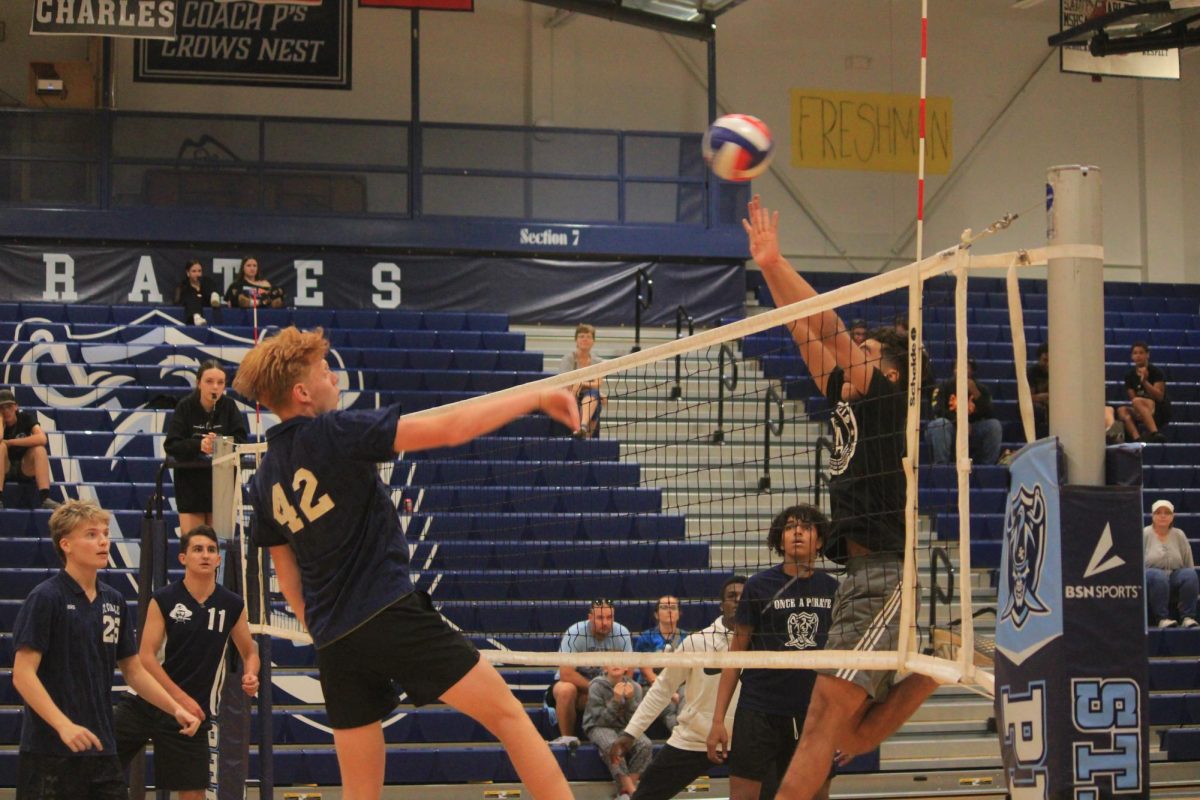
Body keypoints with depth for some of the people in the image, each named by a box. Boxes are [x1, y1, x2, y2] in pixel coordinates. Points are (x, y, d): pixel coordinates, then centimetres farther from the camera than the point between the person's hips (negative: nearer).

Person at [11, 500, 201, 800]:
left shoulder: (114, 601, 11)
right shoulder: (45, 598, -9)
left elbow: (133, 670, 20)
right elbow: (22, 674, -15)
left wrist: (175, 708, 7)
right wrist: (64, 725, -25)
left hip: (102, 751, 6)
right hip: (50, 754, -6)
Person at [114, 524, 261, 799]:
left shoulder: (232, 606, 2)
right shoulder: (163, 600, -5)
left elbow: (250, 652, 14)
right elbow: (146, 656, -8)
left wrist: (250, 676, -10)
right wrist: (180, 697, -16)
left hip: (191, 712, 1)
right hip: (147, 702, -1)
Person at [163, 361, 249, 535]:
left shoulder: (229, 406, -3)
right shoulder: (185, 406, -5)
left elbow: (241, 442, -8)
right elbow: (171, 445, -12)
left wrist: (219, 443, -27)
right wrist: (198, 445, -28)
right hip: (190, 481, -1)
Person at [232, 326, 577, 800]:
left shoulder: (264, 482, 13)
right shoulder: (333, 433, -9)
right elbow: (451, 430, -14)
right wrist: (534, 398, -5)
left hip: (335, 645, 7)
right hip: (390, 614, -7)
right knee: (506, 714, -3)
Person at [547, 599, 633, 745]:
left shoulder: (622, 634, -12)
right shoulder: (575, 634, -22)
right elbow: (566, 674, -26)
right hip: (573, 683, -3)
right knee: (566, 690, -38)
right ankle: (566, 738, -19)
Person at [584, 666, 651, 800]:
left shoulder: (634, 687, 0)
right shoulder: (596, 686, -9)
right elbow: (601, 719, -12)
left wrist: (630, 700, -18)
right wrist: (616, 701, -23)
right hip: (600, 728, -3)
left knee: (645, 745, -27)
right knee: (612, 746, -37)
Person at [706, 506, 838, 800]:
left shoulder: (832, 589, 5)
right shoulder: (759, 586, -1)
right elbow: (735, 655, 1)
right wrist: (718, 720, -4)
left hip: (815, 713, 3)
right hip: (760, 712, -2)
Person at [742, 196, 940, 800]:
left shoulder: (888, 398, -2)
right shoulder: (846, 402, 18)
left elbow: (828, 326, -9)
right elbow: (807, 335, 21)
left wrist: (775, 262, -6)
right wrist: (769, 269, 18)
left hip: (888, 578, -9)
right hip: (860, 575, 9)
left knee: (825, 723, -16)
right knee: (848, 737, 7)